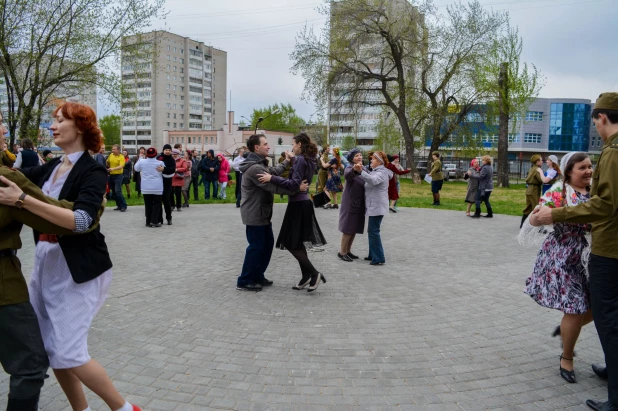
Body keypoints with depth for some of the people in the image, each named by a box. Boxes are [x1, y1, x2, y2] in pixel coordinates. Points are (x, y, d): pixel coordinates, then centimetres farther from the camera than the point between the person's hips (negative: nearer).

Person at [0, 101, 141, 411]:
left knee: (68, 352, -5)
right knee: (50, 348, 10)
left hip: (78, 269, -7)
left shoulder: (92, 171, -12)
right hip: (45, 263, 7)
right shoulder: (50, 168, 11)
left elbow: (82, 221, -27)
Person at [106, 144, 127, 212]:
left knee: (118, 191, -15)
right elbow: (107, 162, 25)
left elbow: (121, 166, -23)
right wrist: (107, 168, 13)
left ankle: (124, 206, -9)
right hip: (111, 175, 7)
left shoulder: (121, 157, -10)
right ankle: (119, 206, 18)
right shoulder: (111, 155, 7)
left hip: (118, 175, -7)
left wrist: (113, 169, -35)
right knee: (113, 192, 9)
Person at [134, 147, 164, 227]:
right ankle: (154, 221, -2)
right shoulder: (160, 163, -8)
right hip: (157, 188, -2)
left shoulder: (142, 162, -3)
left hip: (146, 188, 2)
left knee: (148, 204, 9)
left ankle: (148, 222, 10)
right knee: (157, 204, 6)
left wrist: (140, 159, 25)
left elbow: (136, 168, 15)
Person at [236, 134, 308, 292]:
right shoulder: (254, 168, -24)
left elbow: (273, 172, 22)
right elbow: (273, 186, -28)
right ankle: (244, 281, 6)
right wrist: (296, 189, -26)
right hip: (254, 214, -11)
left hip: (262, 213, 11)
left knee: (267, 243, 15)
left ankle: (257, 276, 25)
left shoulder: (260, 164, 12)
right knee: (256, 246, -5)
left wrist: (287, 161, 20)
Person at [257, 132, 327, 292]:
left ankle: (314, 274, -2)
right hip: (302, 203, 10)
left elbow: (294, 184, -24)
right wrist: (293, 159, 23)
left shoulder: (300, 160, -16)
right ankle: (306, 276, 19)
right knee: (297, 242, 15)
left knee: (291, 243, -4)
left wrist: (272, 178, -28)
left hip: (298, 205, -10)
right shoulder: (307, 160, 12)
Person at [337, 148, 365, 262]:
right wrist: (354, 169, -57)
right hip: (350, 203, -7)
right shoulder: (350, 167, -13)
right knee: (348, 228, -3)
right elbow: (347, 175, -38)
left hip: (359, 203, 7)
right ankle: (342, 252, 8)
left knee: (355, 228, 12)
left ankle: (348, 251, 23)